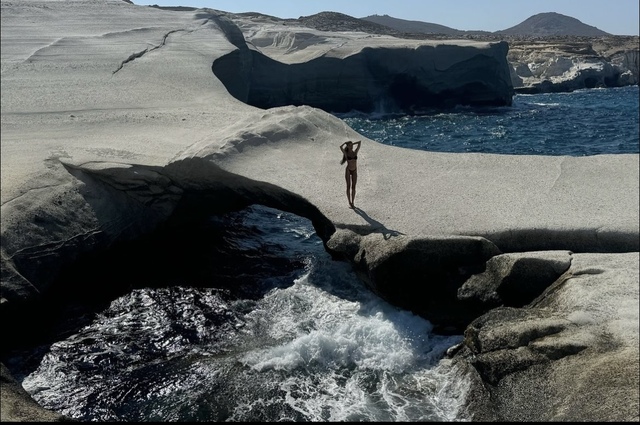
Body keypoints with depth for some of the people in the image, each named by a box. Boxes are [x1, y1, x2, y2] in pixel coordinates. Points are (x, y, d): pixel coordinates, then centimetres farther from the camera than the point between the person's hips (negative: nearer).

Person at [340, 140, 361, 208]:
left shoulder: (355, 152, 0)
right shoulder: (346, 153, -7)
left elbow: (359, 142, -1)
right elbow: (341, 147, -24)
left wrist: (352, 144, 9)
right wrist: (345, 143, -6)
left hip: (354, 171, 3)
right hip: (348, 170, -3)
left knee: (353, 187, 6)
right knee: (348, 187, 3)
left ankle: (353, 202, 13)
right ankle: (349, 203, 11)